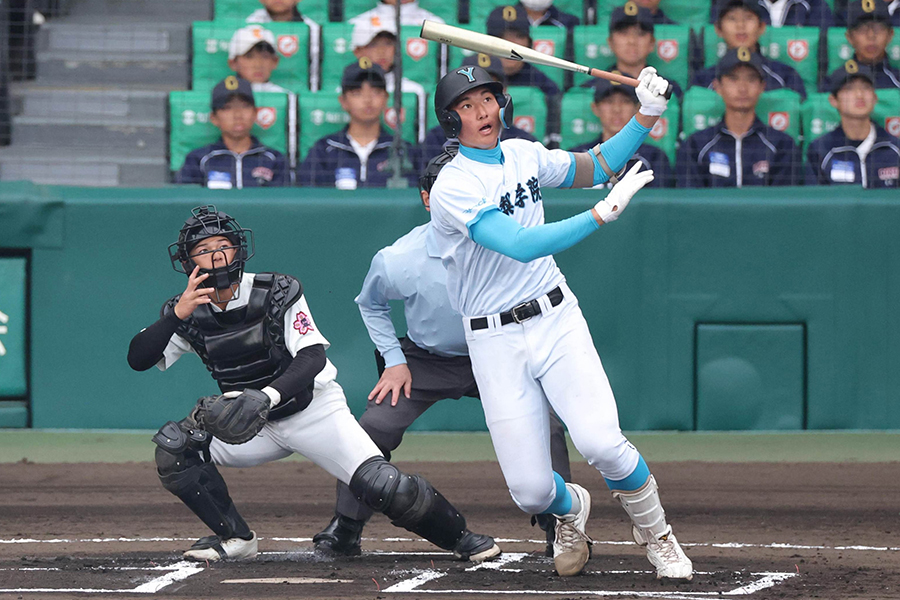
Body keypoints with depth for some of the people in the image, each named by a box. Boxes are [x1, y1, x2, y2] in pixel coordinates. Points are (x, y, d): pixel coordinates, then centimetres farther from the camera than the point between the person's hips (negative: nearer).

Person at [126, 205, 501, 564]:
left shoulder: (276, 293, -18)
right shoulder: (186, 313, -7)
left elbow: (313, 357, -26)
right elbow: (138, 359, -16)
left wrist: (266, 396, -43)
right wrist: (177, 315, -33)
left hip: (314, 410, -4)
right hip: (255, 422, 4)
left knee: (382, 486, -21)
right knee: (173, 448, -15)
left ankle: (457, 535, 2)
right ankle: (234, 538, -2)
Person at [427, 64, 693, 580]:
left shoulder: (524, 156, 5)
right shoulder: (453, 188, -15)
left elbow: (596, 167, 20)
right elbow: (521, 246, -26)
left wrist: (648, 115, 7)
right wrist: (605, 213, -31)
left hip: (556, 321, 3)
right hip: (495, 342, -3)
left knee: (600, 441, -21)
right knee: (530, 489, -7)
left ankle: (655, 533, 6)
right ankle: (571, 510, 31)